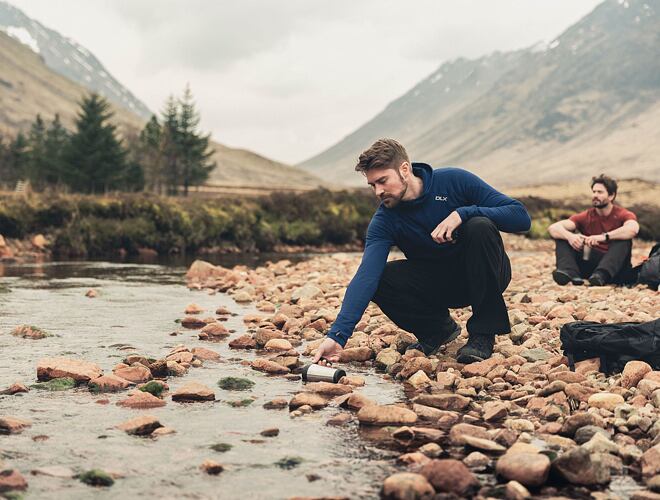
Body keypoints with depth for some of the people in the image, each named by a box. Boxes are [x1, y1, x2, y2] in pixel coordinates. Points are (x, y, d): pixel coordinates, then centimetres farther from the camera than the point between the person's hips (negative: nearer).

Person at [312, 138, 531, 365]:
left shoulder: (454, 181, -18)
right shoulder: (384, 221, -14)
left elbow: (521, 217, -20)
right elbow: (366, 277, -27)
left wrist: (462, 213, -33)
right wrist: (338, 335, -40)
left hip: (484, 275, -2)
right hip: (438, 284, 2)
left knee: (480, 226, -32)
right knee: (380, 278, -23)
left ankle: (483, 332, -19)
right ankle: (438, 328, 3)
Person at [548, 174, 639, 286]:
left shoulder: (623, 215, -5)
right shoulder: (586, 217, 4)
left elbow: (633, 229, -31)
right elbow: (553, 228, -10)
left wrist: (604, 237, -39)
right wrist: (569, 236, -32)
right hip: (592, 264, 3)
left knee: (624, 239, -29)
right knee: (562, 236, -9)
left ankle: (601, 274, -48)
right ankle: (570, 272, -36)